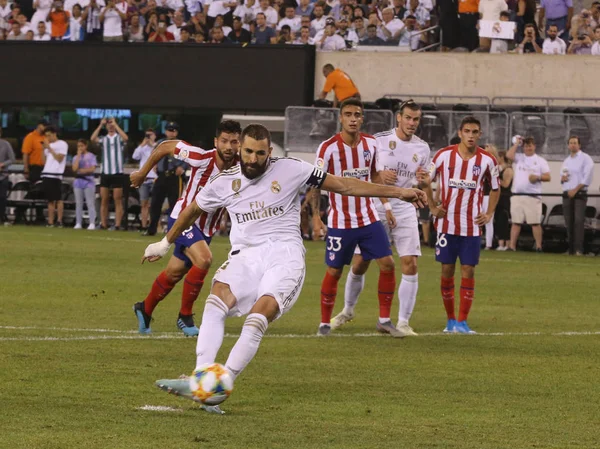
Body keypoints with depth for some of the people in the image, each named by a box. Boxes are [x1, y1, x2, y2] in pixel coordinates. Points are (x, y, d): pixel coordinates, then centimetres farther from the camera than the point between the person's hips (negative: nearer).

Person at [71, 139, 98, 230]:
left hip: (88, 181, -4)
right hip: (78, 181, 4)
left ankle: (92, 223, -10)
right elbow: (75, 168, -6)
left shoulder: (91, 156, 1)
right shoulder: (76, 157, 11)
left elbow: (92, 169, -8)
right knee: (78, 203, 4)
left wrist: (81, 170, -5)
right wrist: (79, 155, -3)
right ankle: (78, 223, 6)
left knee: (90, 203, -7)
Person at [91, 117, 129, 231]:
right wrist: (100, 125, -6)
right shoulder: (103, 139, 11)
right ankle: (103, 224, 4)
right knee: (104, 201, 2)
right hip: (105, 173, 3)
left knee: (118, 201, -4)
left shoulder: (119, 138, 5)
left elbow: (125, 138, -19)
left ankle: (117, 225, -6)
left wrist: (115, 124, -13)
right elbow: (93, 139, -8)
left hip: (117, 173, -3)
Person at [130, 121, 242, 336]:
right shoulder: (202, 158, -25)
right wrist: (143, 172, -1)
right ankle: (185, 316, -10)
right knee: (204, 260, -28)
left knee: (174, 273, 17)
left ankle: (145, 309, 43)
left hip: (207, 228, 5)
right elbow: (166, 146, -11)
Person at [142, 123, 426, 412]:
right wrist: (166, 243, 41)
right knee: (216, 302, -28)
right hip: (246, 255, 2)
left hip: (285, 253, -2)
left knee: (260, 315, -29)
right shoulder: (224, 182, 10)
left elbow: (342, 185, 6)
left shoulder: (290, 170, 3)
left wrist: (397, 192, 5)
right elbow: (193, 211, 29)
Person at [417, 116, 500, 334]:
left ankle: (462, 322, 0)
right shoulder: (444, 155, -3)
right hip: (447, 224, 0)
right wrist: (432, 207, 3)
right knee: (447, 270, 2)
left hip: (472, 225, 0)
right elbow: (427, 181, 10)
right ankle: (450, 320, 13)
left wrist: (489, 214, 4)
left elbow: (495, 188, 14)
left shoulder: (487, 160, -1)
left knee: (468, 271, -3)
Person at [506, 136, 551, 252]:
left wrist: (537, 177, -13)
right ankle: (512, 246, 1)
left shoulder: (540, 161, 10)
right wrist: (516, 143, 3)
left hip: (533, 197, -2)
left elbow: (548, 177, 5)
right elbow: (509, 155, -7)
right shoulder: (519, 158, 13)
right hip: (517, 195, 2)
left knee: (535, 223, -6)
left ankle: (538, 246, -5)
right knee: (516, 222, 1)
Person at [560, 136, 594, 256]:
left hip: (580, 193, -6)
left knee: (579, 220, -17)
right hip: (567, 195, 6)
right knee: (569, 222, 2)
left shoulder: (585, 159, -1)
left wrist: (575, 190, -14)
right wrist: (562, 179, 0)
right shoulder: (566, 161, 21)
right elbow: (562, 177, 26)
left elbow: (587, 178, -10)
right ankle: (571, 249, 4)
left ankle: (579, 249, -24)